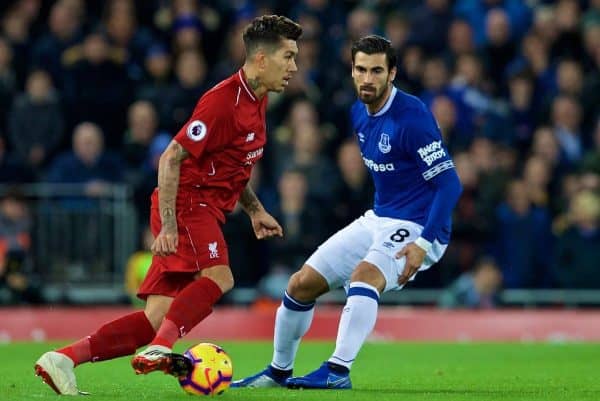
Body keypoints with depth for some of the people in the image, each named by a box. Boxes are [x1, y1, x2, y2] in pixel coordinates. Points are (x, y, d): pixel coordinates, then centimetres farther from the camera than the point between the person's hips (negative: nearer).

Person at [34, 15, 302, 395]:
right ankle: (158, 350, -41)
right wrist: (168, 226, -22)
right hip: (187, 203, -9)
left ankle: (64, 359, -6)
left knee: (157, 319, -3)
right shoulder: (223, 101, -15)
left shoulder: (256, 100, 15)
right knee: (218, 276, -33)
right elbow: (172, 158, -17)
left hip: (206, 211, 9)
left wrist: (255, 210, 23)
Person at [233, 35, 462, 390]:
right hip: (378, 220, 8)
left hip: (416, 227, -8)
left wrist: (423, 244, -28)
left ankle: (338, 372, -33)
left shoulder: (412, 117, -21)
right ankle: (279, 371, 24)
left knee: (363, 275, -36)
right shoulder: (360, 113, 4)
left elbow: (449, 184, -23)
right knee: (301, 284, 6)